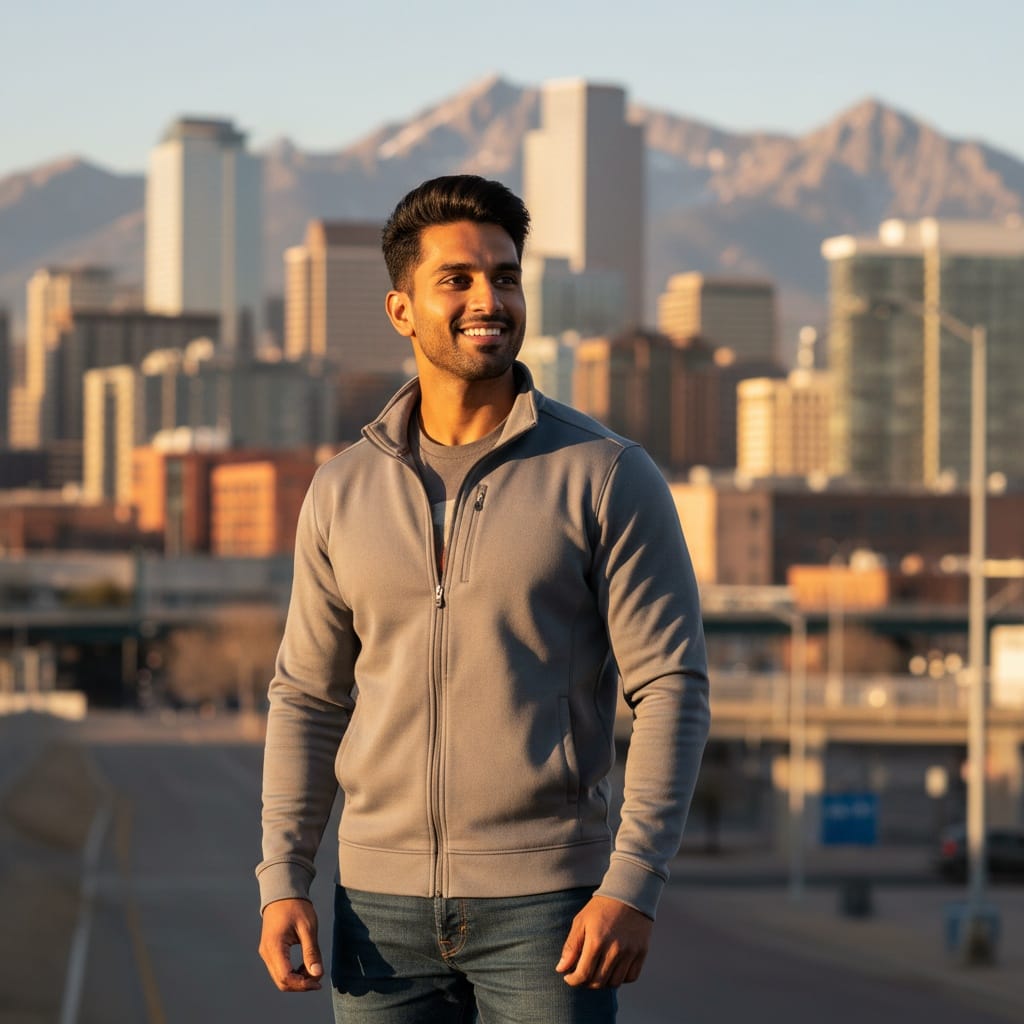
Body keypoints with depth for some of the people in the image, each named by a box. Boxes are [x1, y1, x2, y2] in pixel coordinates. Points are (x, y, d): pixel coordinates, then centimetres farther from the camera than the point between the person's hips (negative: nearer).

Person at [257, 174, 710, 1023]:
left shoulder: (606, 475, -3)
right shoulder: (344, 491, 8)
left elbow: (671, 686, -6)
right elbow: (307, 697, 12)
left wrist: (633, 886, -16)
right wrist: (282, 882, 2)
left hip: (545, 902, -3)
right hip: (383, 904, 3)